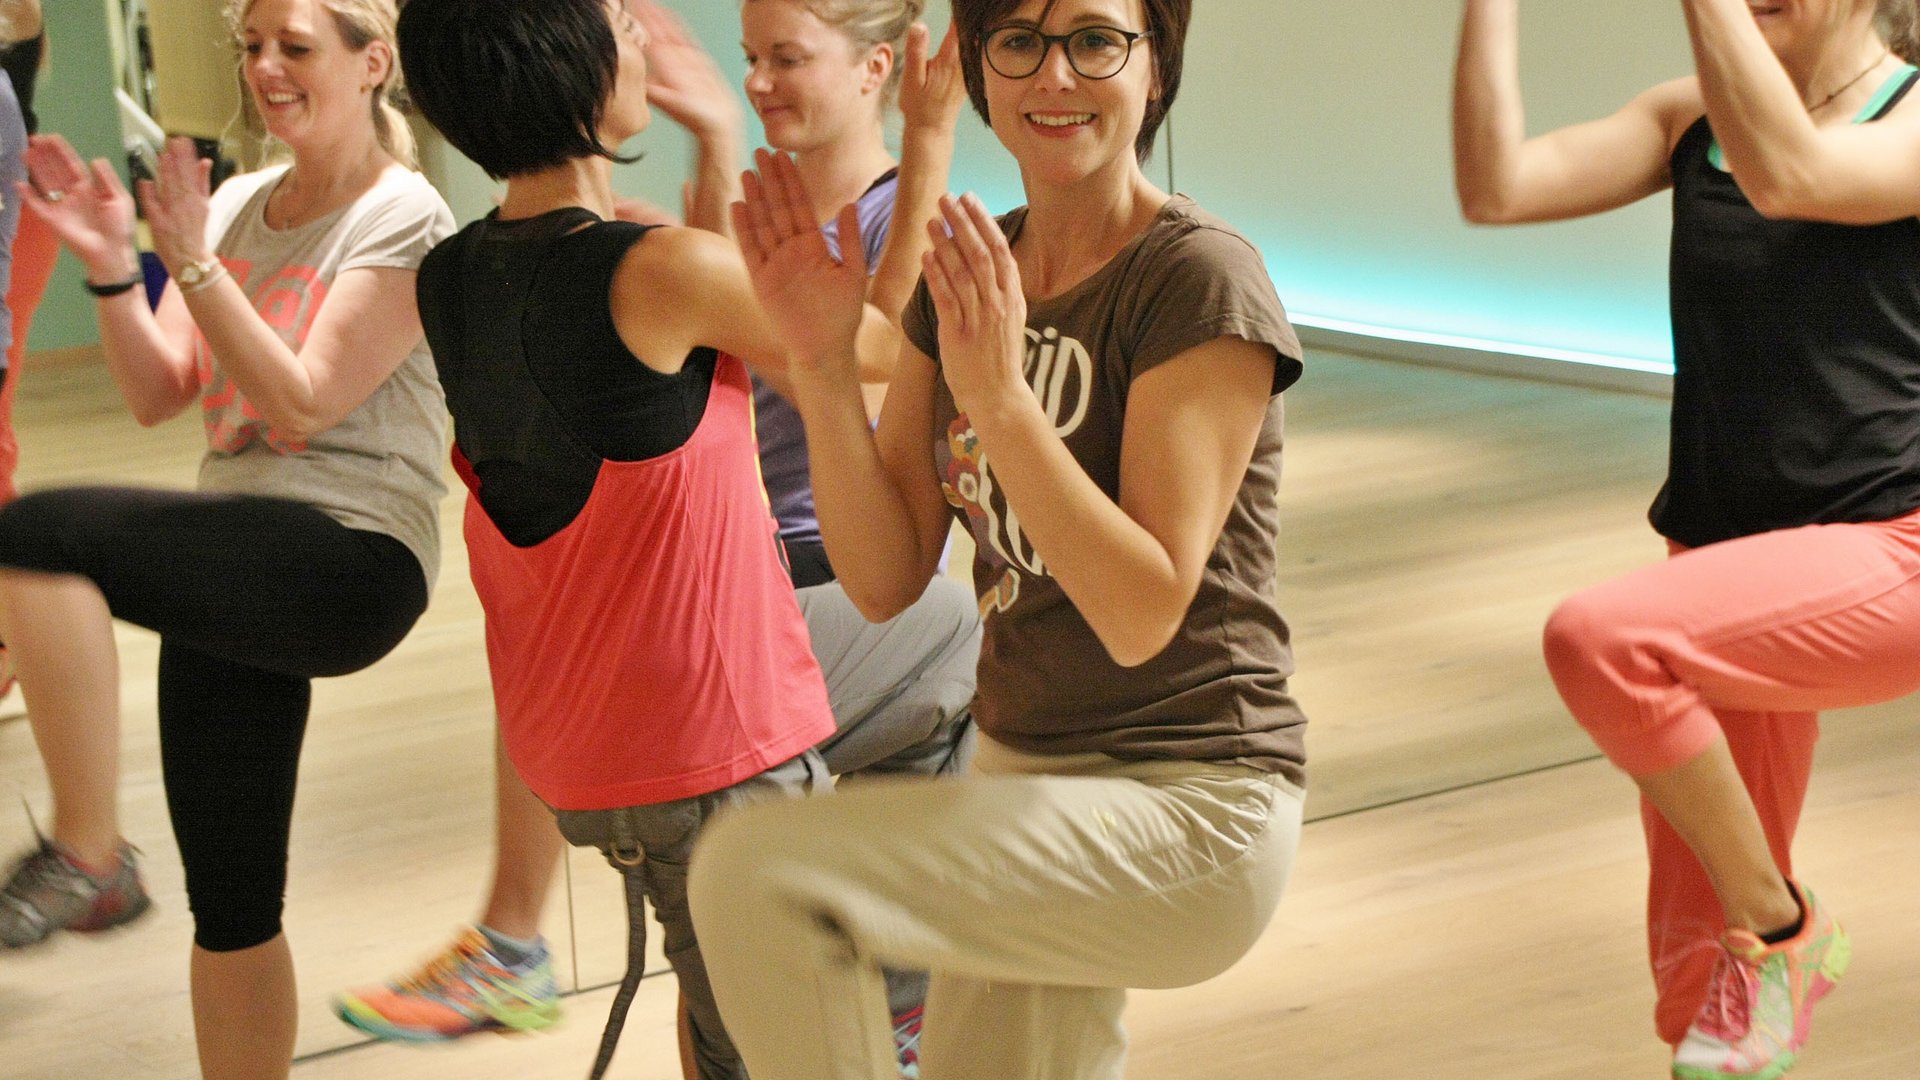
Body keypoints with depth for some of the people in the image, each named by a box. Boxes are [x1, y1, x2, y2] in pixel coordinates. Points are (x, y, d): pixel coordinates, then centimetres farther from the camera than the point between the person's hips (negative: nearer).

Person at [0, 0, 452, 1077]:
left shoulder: (405, 220, -5)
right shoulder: (237, 207, 15)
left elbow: (303, 401, -13)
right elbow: (158, 394, 10)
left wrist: (192, 262, -17)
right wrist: (111, 266, -4)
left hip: (352, 557, -8)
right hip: (234, 580, 8)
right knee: (231, 901, 9)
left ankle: (89, 857, -23)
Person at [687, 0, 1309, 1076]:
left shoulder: (1201, 279, -15)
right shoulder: (966, 279, 8)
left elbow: (1144, 614, -20)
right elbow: (886, 580, 3)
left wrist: (999, 396, -27)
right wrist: (823, 365, -10)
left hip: (1185, 813, -8)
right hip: (1024, 776, 8)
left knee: (754, 875, -22)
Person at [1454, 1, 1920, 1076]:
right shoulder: (1690, 119, 9)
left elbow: (1784, 173, -28)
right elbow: (1497, 187, -3)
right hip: (1731, 563, 7)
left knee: (1599, 641, -30)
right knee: (1699, 975, 5)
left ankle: (1780, 930, -11)